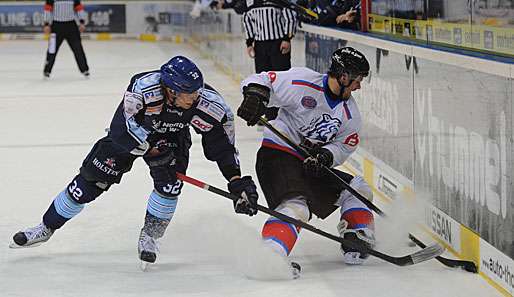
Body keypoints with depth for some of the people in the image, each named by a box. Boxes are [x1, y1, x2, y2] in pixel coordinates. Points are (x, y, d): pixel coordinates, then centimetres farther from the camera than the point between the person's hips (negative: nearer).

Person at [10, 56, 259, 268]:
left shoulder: (209, 104, -32)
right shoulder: (144, 87, -42)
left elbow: (222, 145, -22)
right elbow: (121, 131, -37)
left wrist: (238, 181, -27)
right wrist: (152, 150, -39)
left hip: (171, 137, 2)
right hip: (130, 131, -2)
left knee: (170, 184, -23)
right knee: (91, 180, -2)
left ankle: (149, 236, 1)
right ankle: (47, 227, 15)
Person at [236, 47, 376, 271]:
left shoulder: (351, 115, 5)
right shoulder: (303, 82, -14)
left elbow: (343, 147, 6)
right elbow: (263, 81, -9)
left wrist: (326, 156, -16)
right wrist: (255, 97, -31)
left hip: (312, 164, 8)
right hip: (277, 154, -8)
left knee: (357, 189, 9)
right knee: (296, 205, -31)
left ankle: (357, 244, 11)